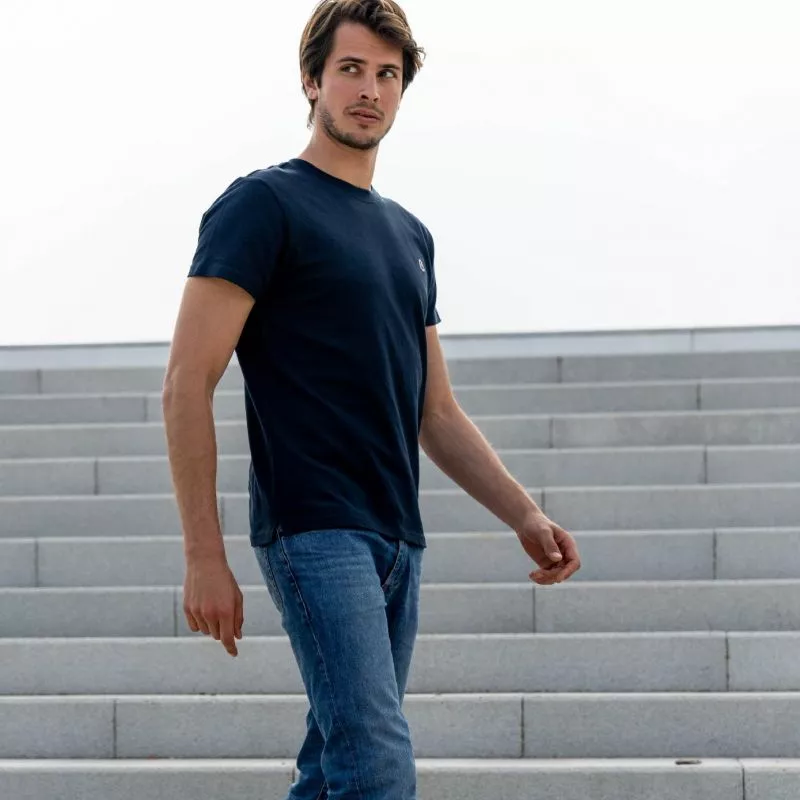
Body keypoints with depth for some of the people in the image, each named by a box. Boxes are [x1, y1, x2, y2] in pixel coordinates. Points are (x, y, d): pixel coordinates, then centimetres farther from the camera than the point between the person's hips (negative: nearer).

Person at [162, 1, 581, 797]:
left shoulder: (409, 236, 18)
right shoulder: (264, 206, -4)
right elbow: (187, 384, -9)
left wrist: (525, 515, 10)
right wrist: (205, 557, -15)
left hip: (398, 541, 8)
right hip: (315, 530, -8)